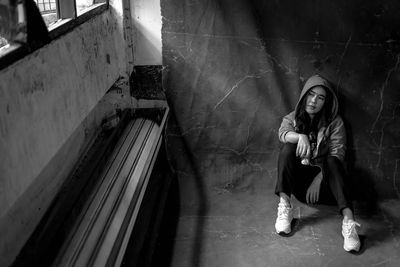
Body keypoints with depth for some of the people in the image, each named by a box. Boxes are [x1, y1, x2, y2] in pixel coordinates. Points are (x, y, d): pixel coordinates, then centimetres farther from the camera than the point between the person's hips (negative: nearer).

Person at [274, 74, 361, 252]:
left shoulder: (335, 123, 0)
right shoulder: (292, 118, 6)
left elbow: (337, 154, -12)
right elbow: (283, 132, -18)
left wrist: (318, 180, -24)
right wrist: (300, 137, -41)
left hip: (322, 176, -1)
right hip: (298, 177, 1)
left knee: (332, 161, -33)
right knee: (289, 147, -24)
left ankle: (348, 221, -47)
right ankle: (284, 205, -32)